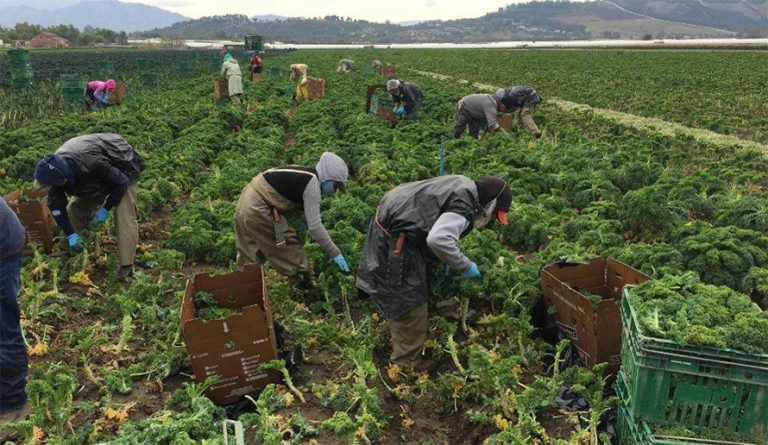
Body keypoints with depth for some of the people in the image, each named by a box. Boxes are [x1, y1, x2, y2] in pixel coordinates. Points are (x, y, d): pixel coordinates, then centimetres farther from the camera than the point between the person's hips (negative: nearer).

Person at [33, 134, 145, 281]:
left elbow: (121, 183, -28)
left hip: (122, 171, -7)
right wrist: (70, 234, -15)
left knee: (124, 216, -20)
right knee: (75, 208, -1)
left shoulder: (92, 164, -44)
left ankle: (126, 267, -21)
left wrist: (106, 209, -22)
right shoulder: (55, 167, -23)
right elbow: (56, 205, -13)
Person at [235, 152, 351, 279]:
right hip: (257, 209, -9)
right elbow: (314, 226, -21)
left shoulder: (306, 175, 10)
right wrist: (335, 253, -16)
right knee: (289, 245, 4)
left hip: (248, 201, 9)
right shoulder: (312, 182, -17)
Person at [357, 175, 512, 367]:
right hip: (395, 236, -11)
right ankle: (406, 362, 13)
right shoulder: (463, 206, -22)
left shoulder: (464, 186, 10)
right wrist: (464, 266, -24)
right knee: (410, 301, -1)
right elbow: (438, 240, -38)